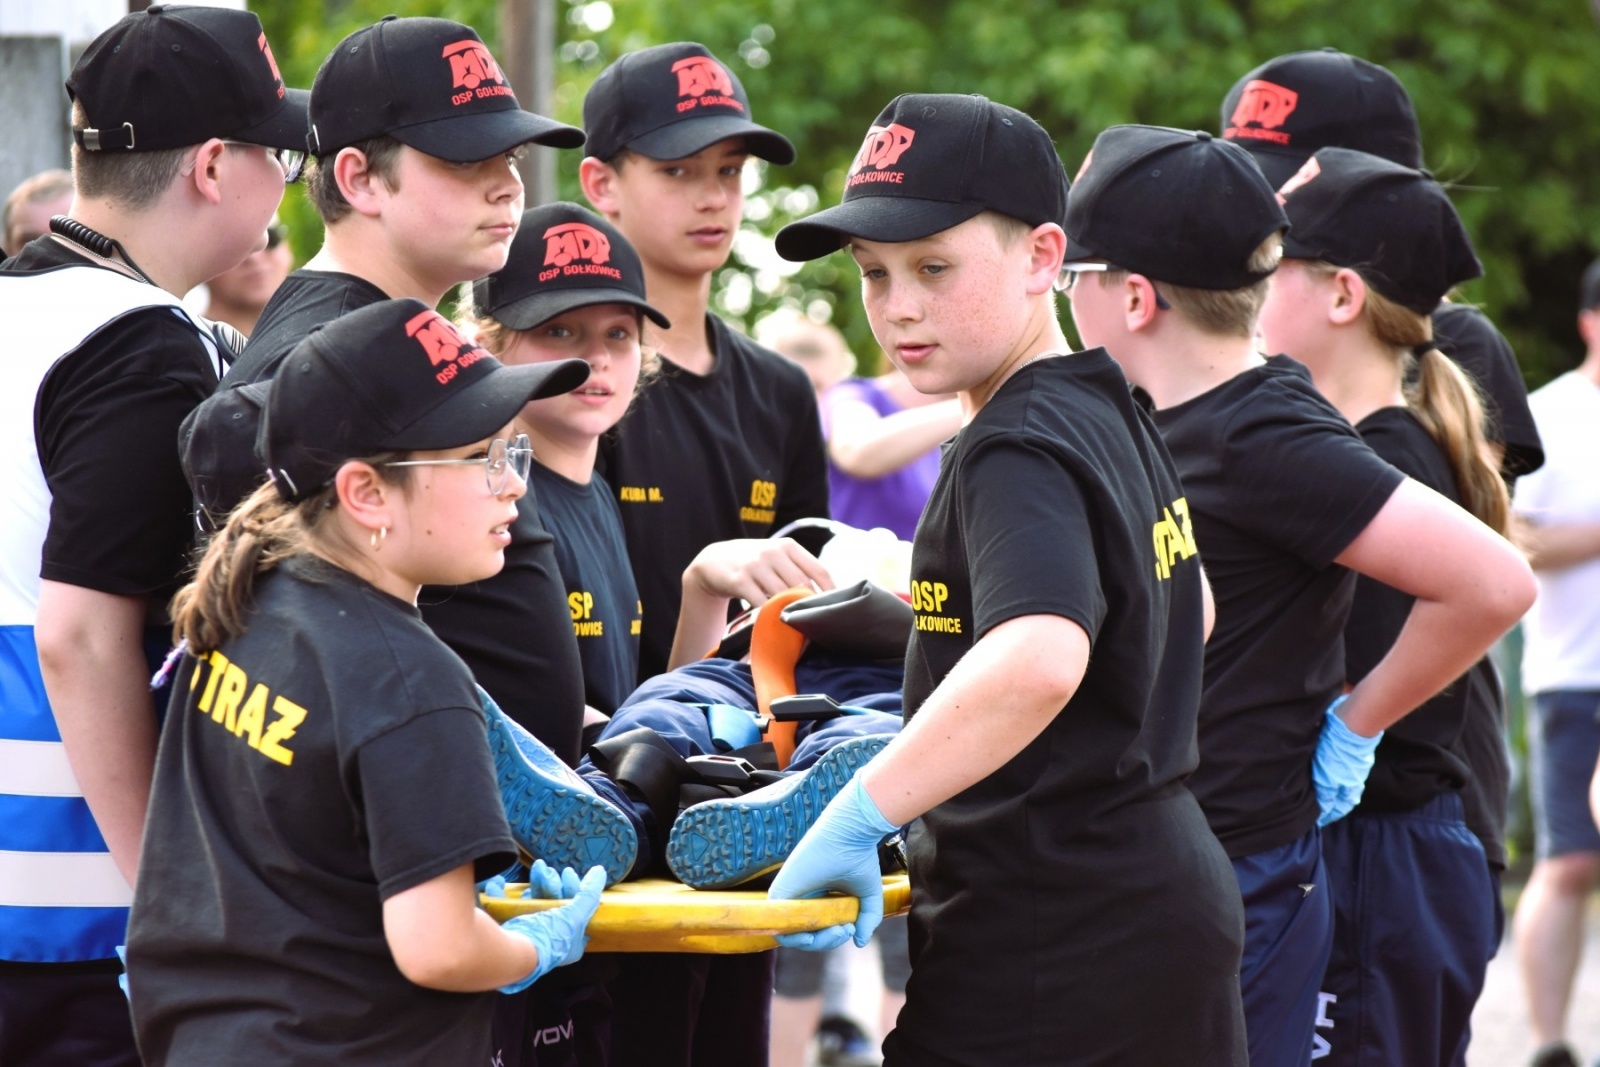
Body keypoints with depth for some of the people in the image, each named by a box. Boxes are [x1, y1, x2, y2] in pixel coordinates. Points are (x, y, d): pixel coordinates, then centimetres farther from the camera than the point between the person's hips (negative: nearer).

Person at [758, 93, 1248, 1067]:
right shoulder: (1116, 420, 14)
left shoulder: (1018, 454, -17)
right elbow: (1189, 613, 31)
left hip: (1046, 955, -10)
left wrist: (858, 816, -35)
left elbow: (1039, 657, -37)